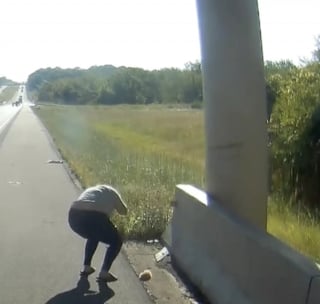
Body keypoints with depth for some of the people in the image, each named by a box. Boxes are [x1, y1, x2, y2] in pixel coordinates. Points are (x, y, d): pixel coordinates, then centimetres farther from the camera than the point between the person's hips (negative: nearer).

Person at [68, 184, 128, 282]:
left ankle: (86, 268, 34)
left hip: (74, 216, 5)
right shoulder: (111, 192, 26)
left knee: (93, 236, 37)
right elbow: (124, 211, 34)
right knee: (116, 242, 18)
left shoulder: (90, 190, 37)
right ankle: (104, 273, 7)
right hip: (94, 217, -5)